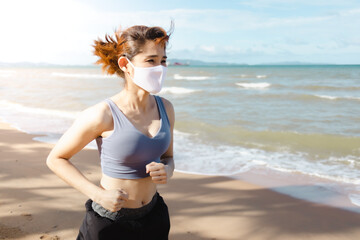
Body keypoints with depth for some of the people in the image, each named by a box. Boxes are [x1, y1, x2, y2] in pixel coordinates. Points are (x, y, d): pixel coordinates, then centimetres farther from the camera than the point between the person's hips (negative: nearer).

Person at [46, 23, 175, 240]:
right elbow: (55, 159, -9)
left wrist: (166, 171, -13)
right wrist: (98, 194, -18)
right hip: (109, 221, -4)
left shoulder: (165, 108, -5)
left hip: (152, 216, 5)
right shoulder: (102, 115, -20)